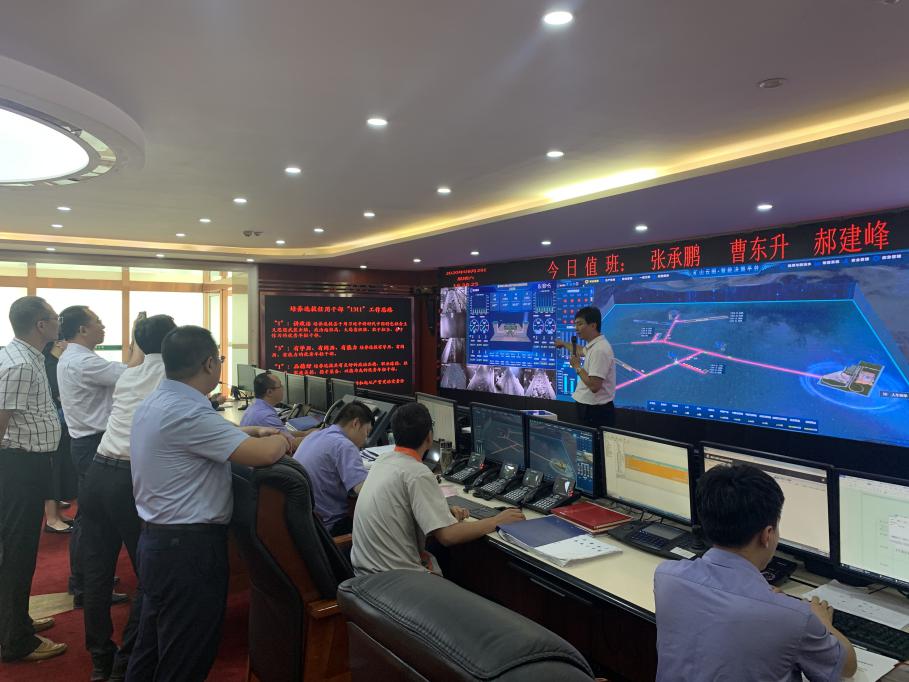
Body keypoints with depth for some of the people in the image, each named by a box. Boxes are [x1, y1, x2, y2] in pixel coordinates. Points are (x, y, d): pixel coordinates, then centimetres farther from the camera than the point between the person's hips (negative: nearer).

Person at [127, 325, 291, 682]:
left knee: (152, 650, 24)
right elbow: (264, 455, -28)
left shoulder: (156, 402, 6)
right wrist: (280, 440, -6)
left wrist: (253, 431, 11)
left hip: (159, 539, 10)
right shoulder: (187, 412, -25)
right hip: (189, 546, -10)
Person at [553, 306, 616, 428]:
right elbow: (581, 351, 36)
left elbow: (594, 386, -28)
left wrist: (577, 366, -14)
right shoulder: (593, 346, 10)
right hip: (590, 408, 10)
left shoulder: (599, 350, -22)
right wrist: (564, 344, 52)